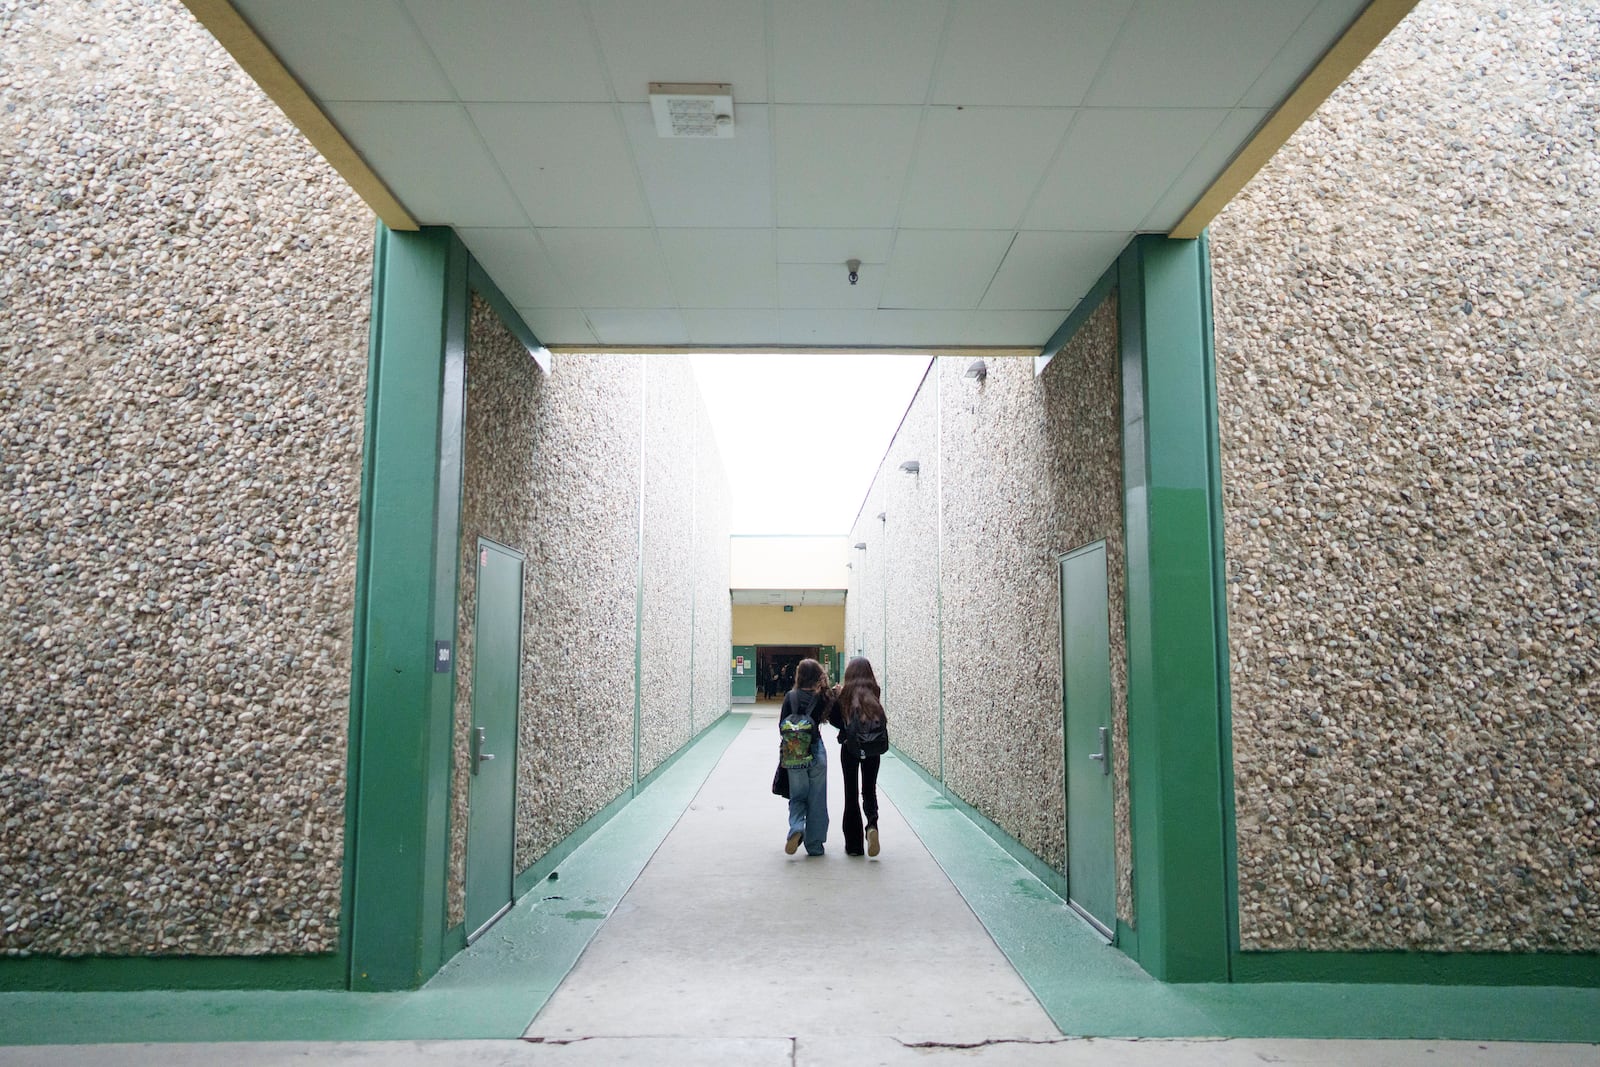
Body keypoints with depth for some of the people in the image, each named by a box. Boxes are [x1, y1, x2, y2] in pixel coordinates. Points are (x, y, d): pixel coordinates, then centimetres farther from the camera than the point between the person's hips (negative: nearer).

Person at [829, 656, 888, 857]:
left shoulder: (846, 693, -7)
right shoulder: (875, 691, -3)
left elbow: (833, 718, -2)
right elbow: (881, 718, 5)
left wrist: (836, 697, 10)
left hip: (850, 747, -1)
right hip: (873, 748, 1)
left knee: (851, 792, 8)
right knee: (869, 790, 15)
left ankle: (853, 844, 10)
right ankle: (872, 823, -14)